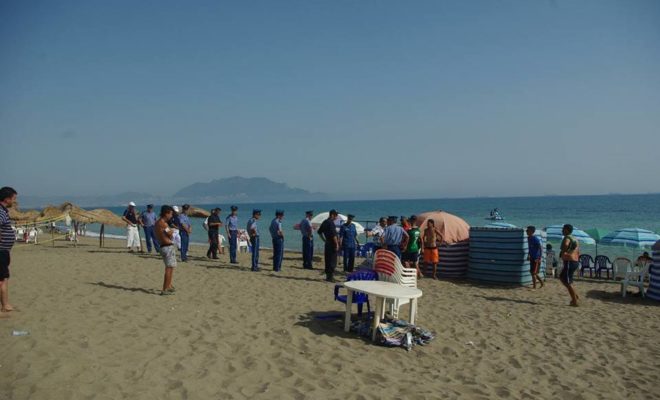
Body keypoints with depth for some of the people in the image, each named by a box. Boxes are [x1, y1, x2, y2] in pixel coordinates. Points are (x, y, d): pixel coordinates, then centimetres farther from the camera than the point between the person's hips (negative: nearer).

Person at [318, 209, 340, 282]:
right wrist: (337, 244, -15)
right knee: (332, 261, -3)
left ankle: (328, 276, 20)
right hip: (332, 244, -9)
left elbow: (319, 232, 23)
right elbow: (333, 235, -21)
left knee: (327, 260, 13)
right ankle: (330, 277, -1)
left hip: (327, 243, 9)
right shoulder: (331, 223, -16)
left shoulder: (325, 222, 12)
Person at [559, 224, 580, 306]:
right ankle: (575, 295, 20)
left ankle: (575, 301, 1)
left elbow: (565, 245, -34)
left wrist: (561, 253, -17)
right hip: (575, 262, 10)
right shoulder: (575, 239, 18)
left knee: (568, 282, -2)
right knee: (561, 277, 21)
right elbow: (578, 253, 23)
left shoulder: (567, 238, -12)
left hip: (569, 262, -10)